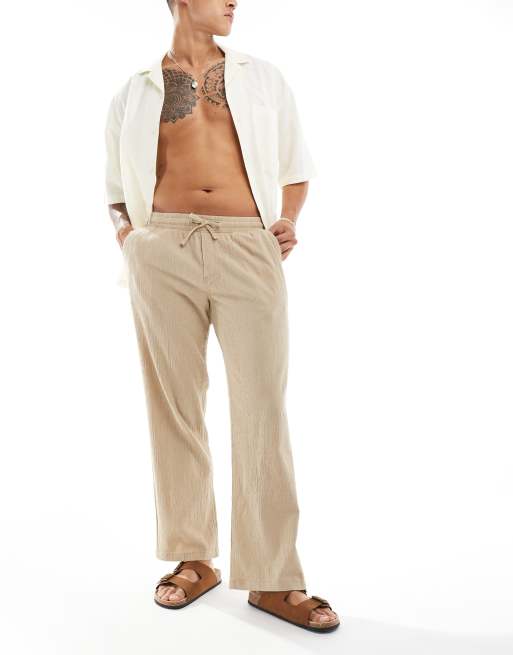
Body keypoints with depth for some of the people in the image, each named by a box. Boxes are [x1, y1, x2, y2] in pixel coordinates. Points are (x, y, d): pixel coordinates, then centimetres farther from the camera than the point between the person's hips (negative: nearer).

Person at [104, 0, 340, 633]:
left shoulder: (264, 78, 18)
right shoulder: (134, 94, 16)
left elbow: (296, 166, 22)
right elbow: (119, 189, 22)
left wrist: (289, 220, 4)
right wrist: (130, 246, 4)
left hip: (249, 250, 0)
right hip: (164, 252, 1)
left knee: (263, 411, -5)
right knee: (176, 409, 3)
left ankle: (273, 579, 5)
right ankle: (193, 559, 18)